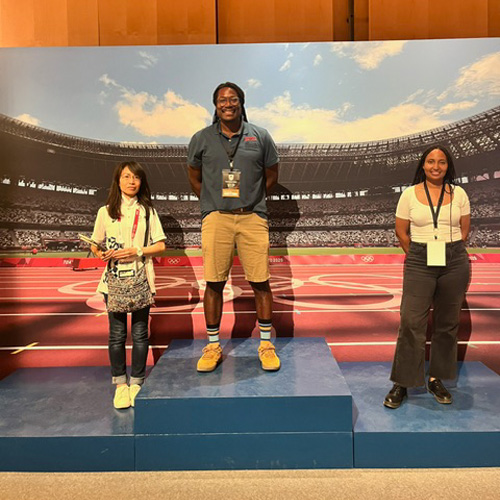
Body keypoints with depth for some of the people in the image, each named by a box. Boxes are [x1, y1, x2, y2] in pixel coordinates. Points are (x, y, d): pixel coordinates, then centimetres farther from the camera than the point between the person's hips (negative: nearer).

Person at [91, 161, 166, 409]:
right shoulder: (106, 211, 7)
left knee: (139, 333, 5)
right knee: (117, 334, 5)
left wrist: (138, 252, -12)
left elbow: (160, 245, 3)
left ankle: (137, 383, 20)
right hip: (114, 279, 0)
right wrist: (103, 254, -11)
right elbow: (95, 244, 10)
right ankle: (120, 383, 20)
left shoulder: (148, 211, 7)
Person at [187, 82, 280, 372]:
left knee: (260, 282, 0)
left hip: (253, 218, 0)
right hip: (215, 218, 1)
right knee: (214, 283, 2)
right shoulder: (202, 139, 8)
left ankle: (266, 345, 15)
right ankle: (213, 346, 16)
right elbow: (194, 177, 18)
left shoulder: (260, 137, 7)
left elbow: (271, 176, 16)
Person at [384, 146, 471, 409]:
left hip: (455, 263, 2)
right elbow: (401, 231, 4)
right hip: (419, 264, -2)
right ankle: (401, 384, 6)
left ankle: (436, 379, 24)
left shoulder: (458, 194, 6)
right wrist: (420, 257, 5)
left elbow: (464, 229, 11)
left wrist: (449, 251, 5)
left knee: (447, 323, 9)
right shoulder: (409, 194, 2)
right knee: (411, 322, -6)